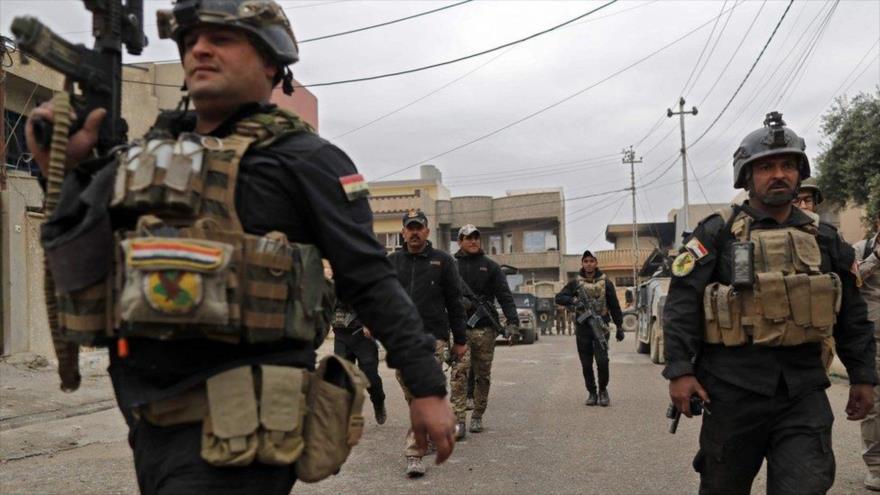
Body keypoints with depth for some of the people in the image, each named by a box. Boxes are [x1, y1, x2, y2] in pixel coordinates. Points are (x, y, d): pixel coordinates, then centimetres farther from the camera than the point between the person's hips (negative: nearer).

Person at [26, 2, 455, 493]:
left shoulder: (300, 156, -4)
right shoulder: (151, 152, 14)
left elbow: (371, 281, -6)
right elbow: (82, 276, 14)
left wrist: (428, 385, -8)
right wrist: (68, 173, 1)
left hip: (235, 426, -7)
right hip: (152, 420, 7)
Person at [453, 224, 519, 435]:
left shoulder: (490, 266, 10)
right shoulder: (451, 265, 9)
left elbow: (504, 295, 2)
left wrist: (512, 320, -10)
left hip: (485, 328, 2)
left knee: (483, 376, 8)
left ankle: (477, 416, 20)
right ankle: (458, 420, -12)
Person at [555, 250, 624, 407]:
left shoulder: (605, 283, 6)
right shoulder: (575, 283, 7)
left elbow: (614, 306, 10)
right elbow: (559, 298, 0)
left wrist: (619, 327, 9)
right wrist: (573, 301, -19)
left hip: (600, 326, -2)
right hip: (582, 327, 2)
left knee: (602, 361, -13)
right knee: (586, 364, 4)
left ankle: (603, 391, 7)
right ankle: (592, 393, 17)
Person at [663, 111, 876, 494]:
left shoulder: (824, 240, 11)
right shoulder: (718, 233, -2)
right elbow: (682, 304, -8)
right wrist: (679, 371, -15)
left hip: (803, 391, 3)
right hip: (733, 389, -2)